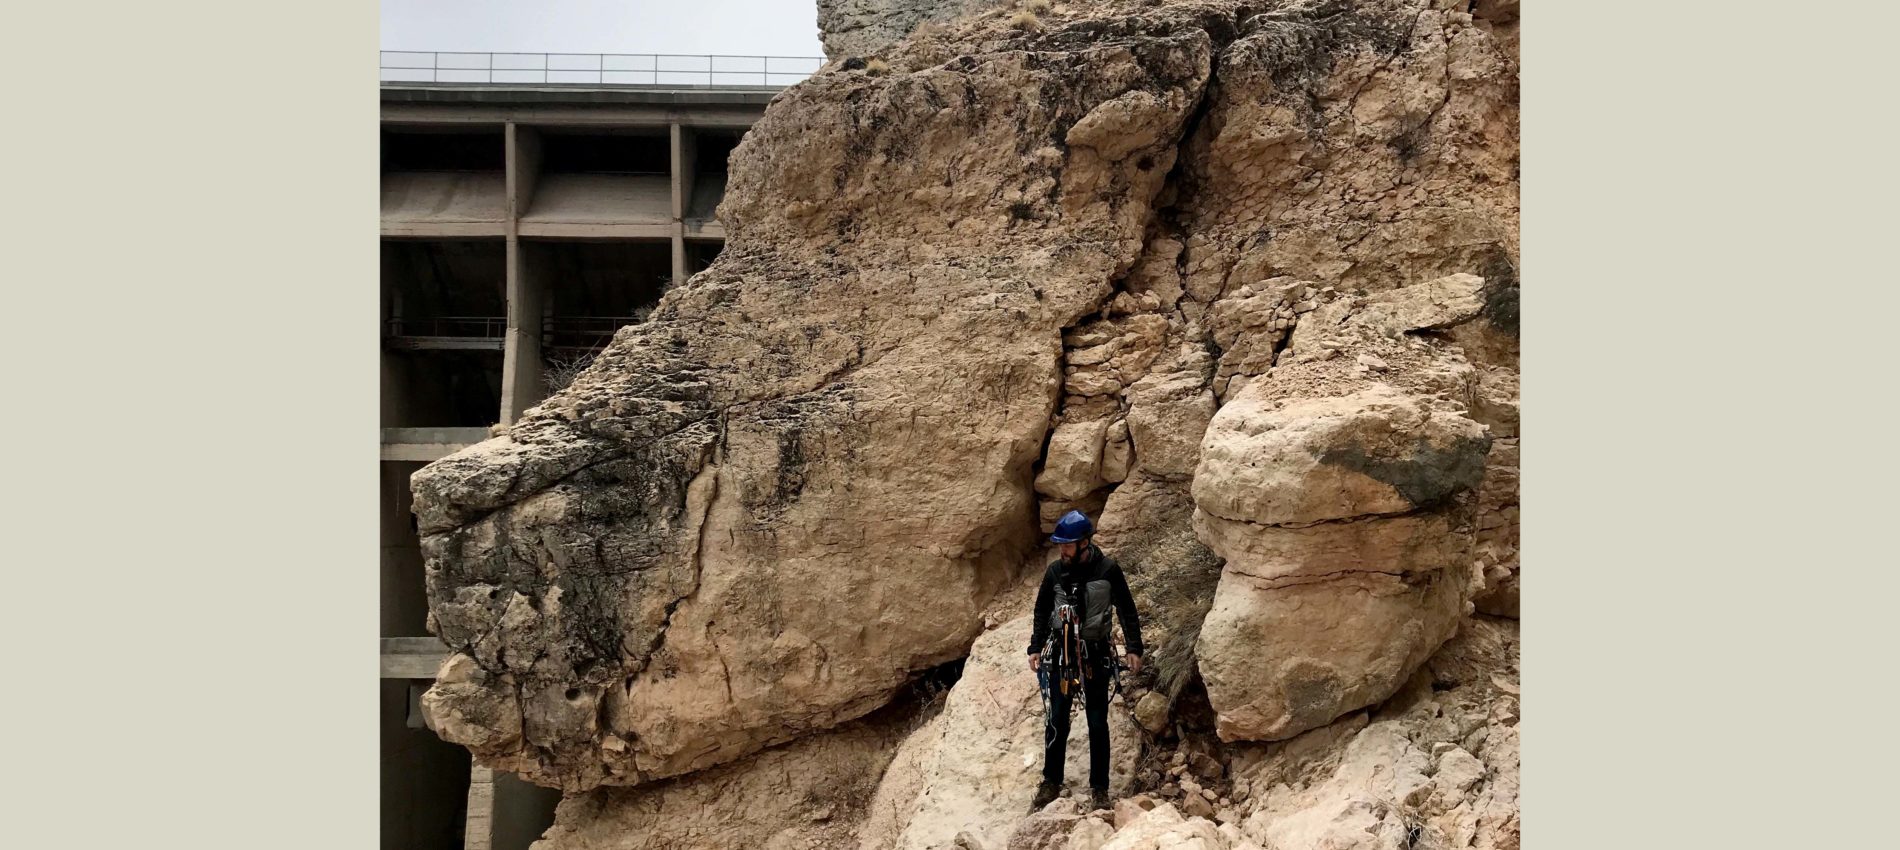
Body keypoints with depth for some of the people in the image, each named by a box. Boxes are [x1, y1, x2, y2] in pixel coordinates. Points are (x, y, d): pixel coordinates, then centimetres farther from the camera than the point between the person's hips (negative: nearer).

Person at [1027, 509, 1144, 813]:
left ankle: (1099, 788, 13)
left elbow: (1127, 610, -2)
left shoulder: (1108, 570, -9)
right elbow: (1042, 611, 10)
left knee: (1097, 723, 4)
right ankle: (1051, 782, 18)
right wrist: (1035, 648, 4)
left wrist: (1134, 649, -6)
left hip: (1096, 654, -2)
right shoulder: (1055, 571, -1)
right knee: (1056, 721, 4)